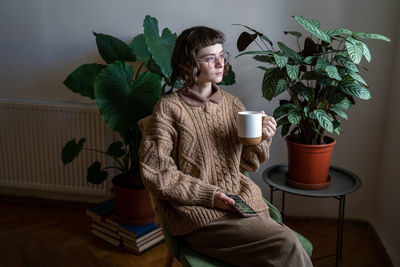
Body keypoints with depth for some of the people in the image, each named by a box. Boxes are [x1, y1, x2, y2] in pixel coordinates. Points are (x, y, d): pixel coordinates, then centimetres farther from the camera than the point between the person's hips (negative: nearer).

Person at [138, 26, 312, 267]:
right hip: (199, 213, -5)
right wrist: (208, 195, -14)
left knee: (287, 247, -23)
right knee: (286, 246, -23)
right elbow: (155, 173, -7)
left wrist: (262, 139, -4)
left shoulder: (232, 103, 12)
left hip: (243, 199, 5)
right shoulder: (169, 108, -4)